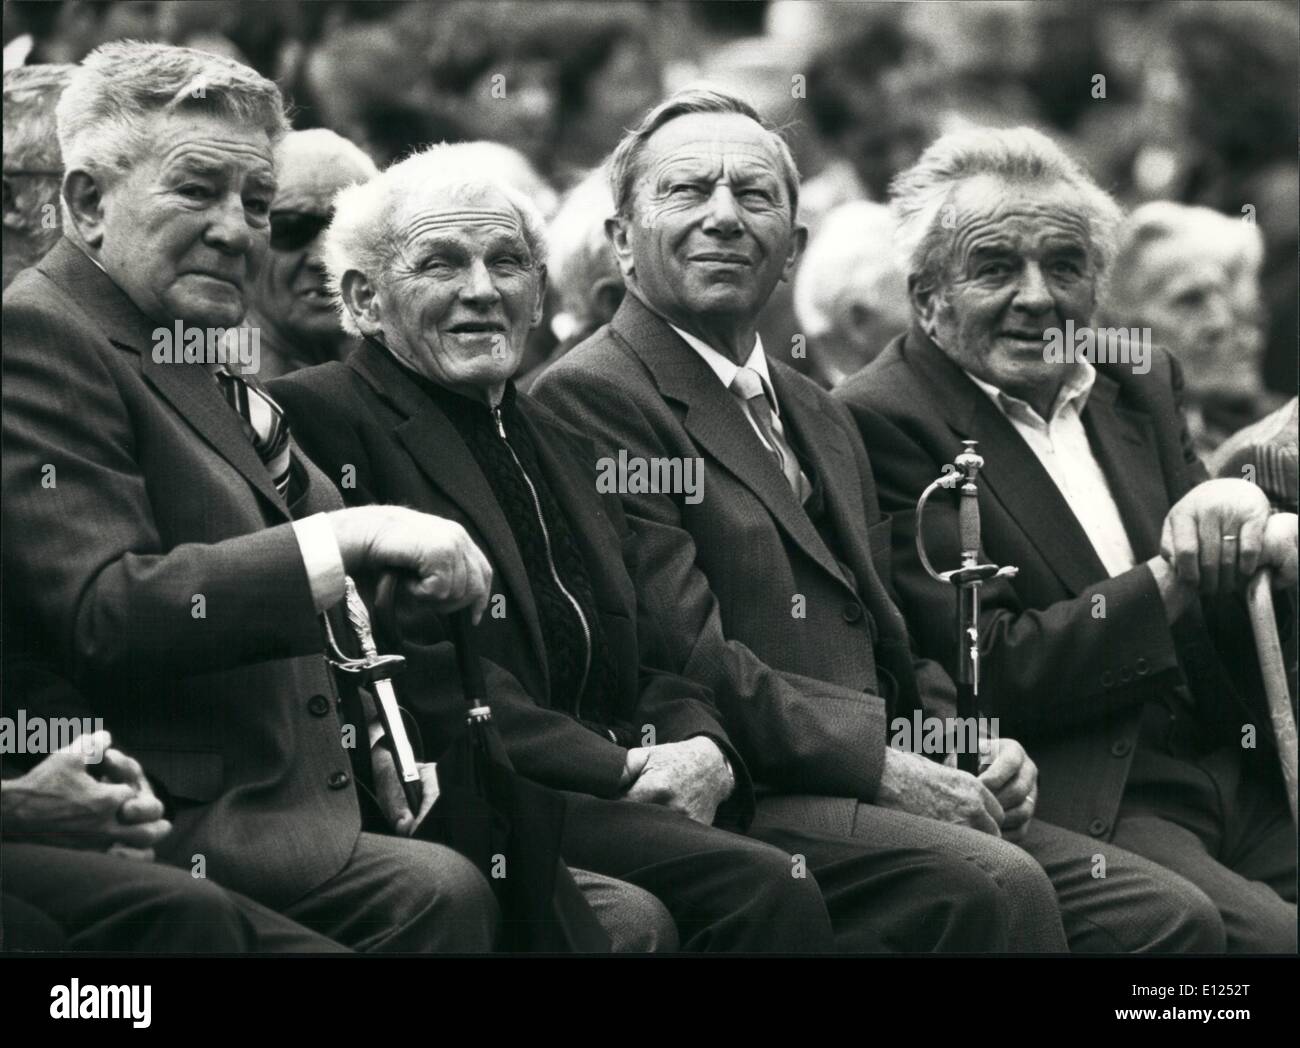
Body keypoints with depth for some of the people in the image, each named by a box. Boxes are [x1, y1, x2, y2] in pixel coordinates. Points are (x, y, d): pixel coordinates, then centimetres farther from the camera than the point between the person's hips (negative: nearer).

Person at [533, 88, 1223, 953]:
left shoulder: (821, 419, 27)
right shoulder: (591, 399, -5)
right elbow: (681, 655, -14)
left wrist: (957, 745, 6)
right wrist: (881, 761, -15)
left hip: (878, 784, 9)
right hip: (731, 808, -8)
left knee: (1173, 915, -10)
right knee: (999, 883, -32)